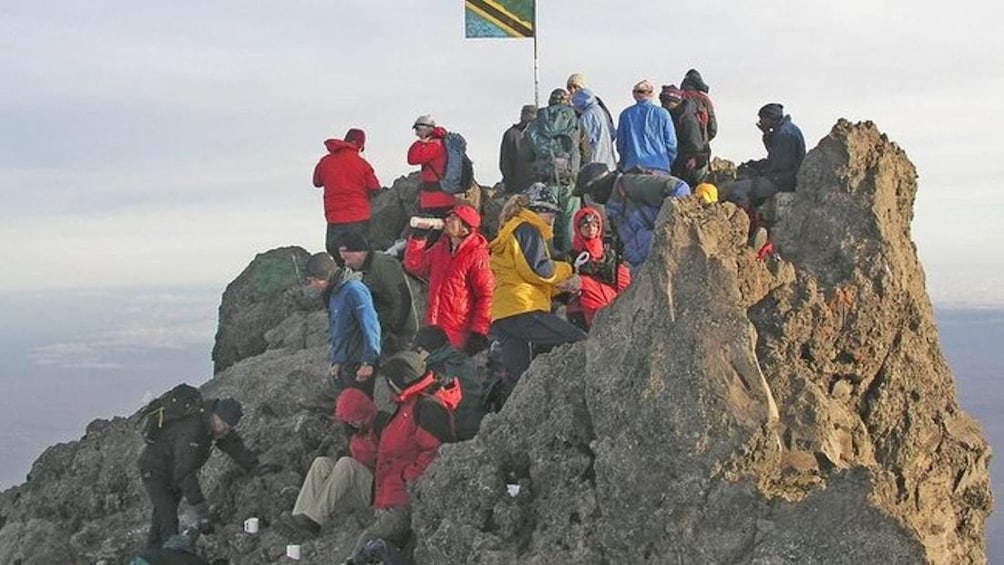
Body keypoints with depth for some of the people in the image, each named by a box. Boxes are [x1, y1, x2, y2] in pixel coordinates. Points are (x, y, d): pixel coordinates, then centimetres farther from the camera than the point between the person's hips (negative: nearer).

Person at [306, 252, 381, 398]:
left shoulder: (353, 290, -16)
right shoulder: (332, 294, 13)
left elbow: (370, 325, -22)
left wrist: (368, 361, -23)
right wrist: (337, 361, 14)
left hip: (359, 369, -9)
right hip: (343, 367, 9)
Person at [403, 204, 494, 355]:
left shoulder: (477, 256, -11)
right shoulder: (440, 248, 13)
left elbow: (486, 294, -13)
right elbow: (414, 266, 22)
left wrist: (479, 332, -15)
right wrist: (418, 237, 10)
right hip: (434, 330, 7)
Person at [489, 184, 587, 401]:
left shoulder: (510, 231, 31)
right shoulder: (527, 229, 0)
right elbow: (537, 269, -14)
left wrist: (563, 284, 14)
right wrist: (565, 270, 4)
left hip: (501, 316, 10)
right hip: (523, 310, -10)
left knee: (515, 379, 7)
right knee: (581, 345, -12)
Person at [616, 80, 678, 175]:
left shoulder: (625, 114, 5)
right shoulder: (662, 114, 2)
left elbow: (620, 144, 10)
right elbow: (671, 143, 5)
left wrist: (624, 165, 22)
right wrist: (669, 165, 17)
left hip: (632, 168, 1)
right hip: (659, 167, -1)